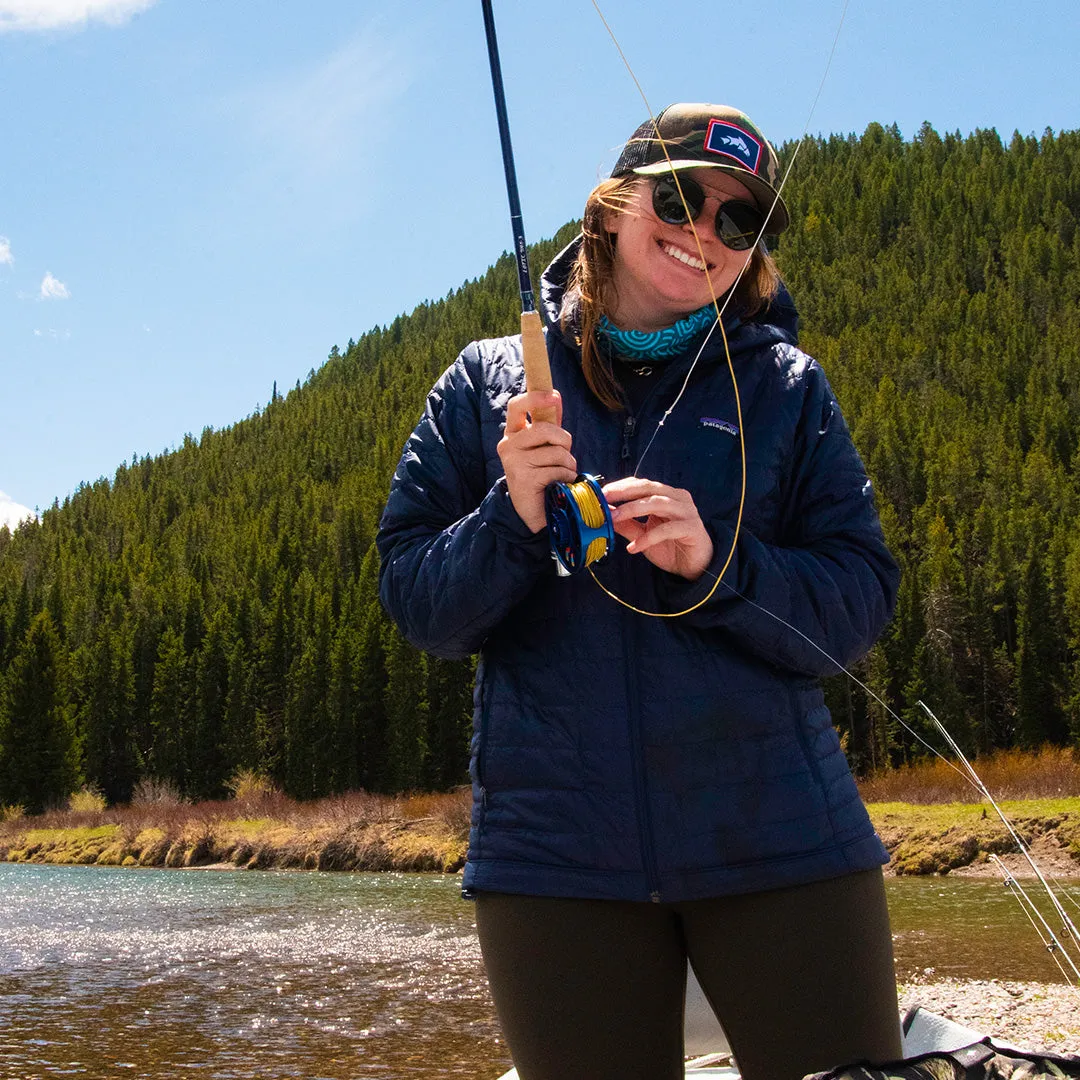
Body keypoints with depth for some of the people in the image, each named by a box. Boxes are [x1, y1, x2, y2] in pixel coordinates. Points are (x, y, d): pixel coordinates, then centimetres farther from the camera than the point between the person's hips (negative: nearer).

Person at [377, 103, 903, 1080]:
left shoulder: (785, 387, 6)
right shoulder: (489, 385, 7)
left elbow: (860, 606, 0)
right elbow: (415, 605, 4)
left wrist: (718, 561, -18)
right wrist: (509, 523, -15)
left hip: (780, 840, 0)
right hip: (557, 851, 0)